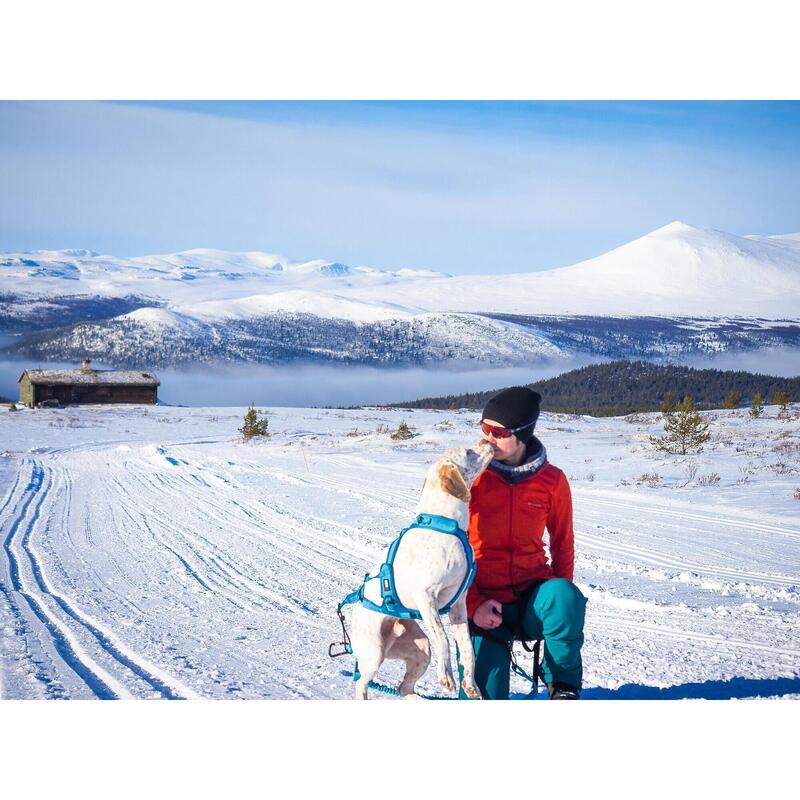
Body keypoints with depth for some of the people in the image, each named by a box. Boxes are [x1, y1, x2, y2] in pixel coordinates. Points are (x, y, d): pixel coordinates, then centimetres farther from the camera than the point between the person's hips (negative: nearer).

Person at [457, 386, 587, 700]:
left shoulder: (552, 480, -2)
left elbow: (562, 543, 8)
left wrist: (560, 600, -5)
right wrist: (474, 604, -13)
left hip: (532, 598, 1)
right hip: (485, 603, -1)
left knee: (564, 596, -34)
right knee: (485, 696, -17)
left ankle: (563, 682, -9)